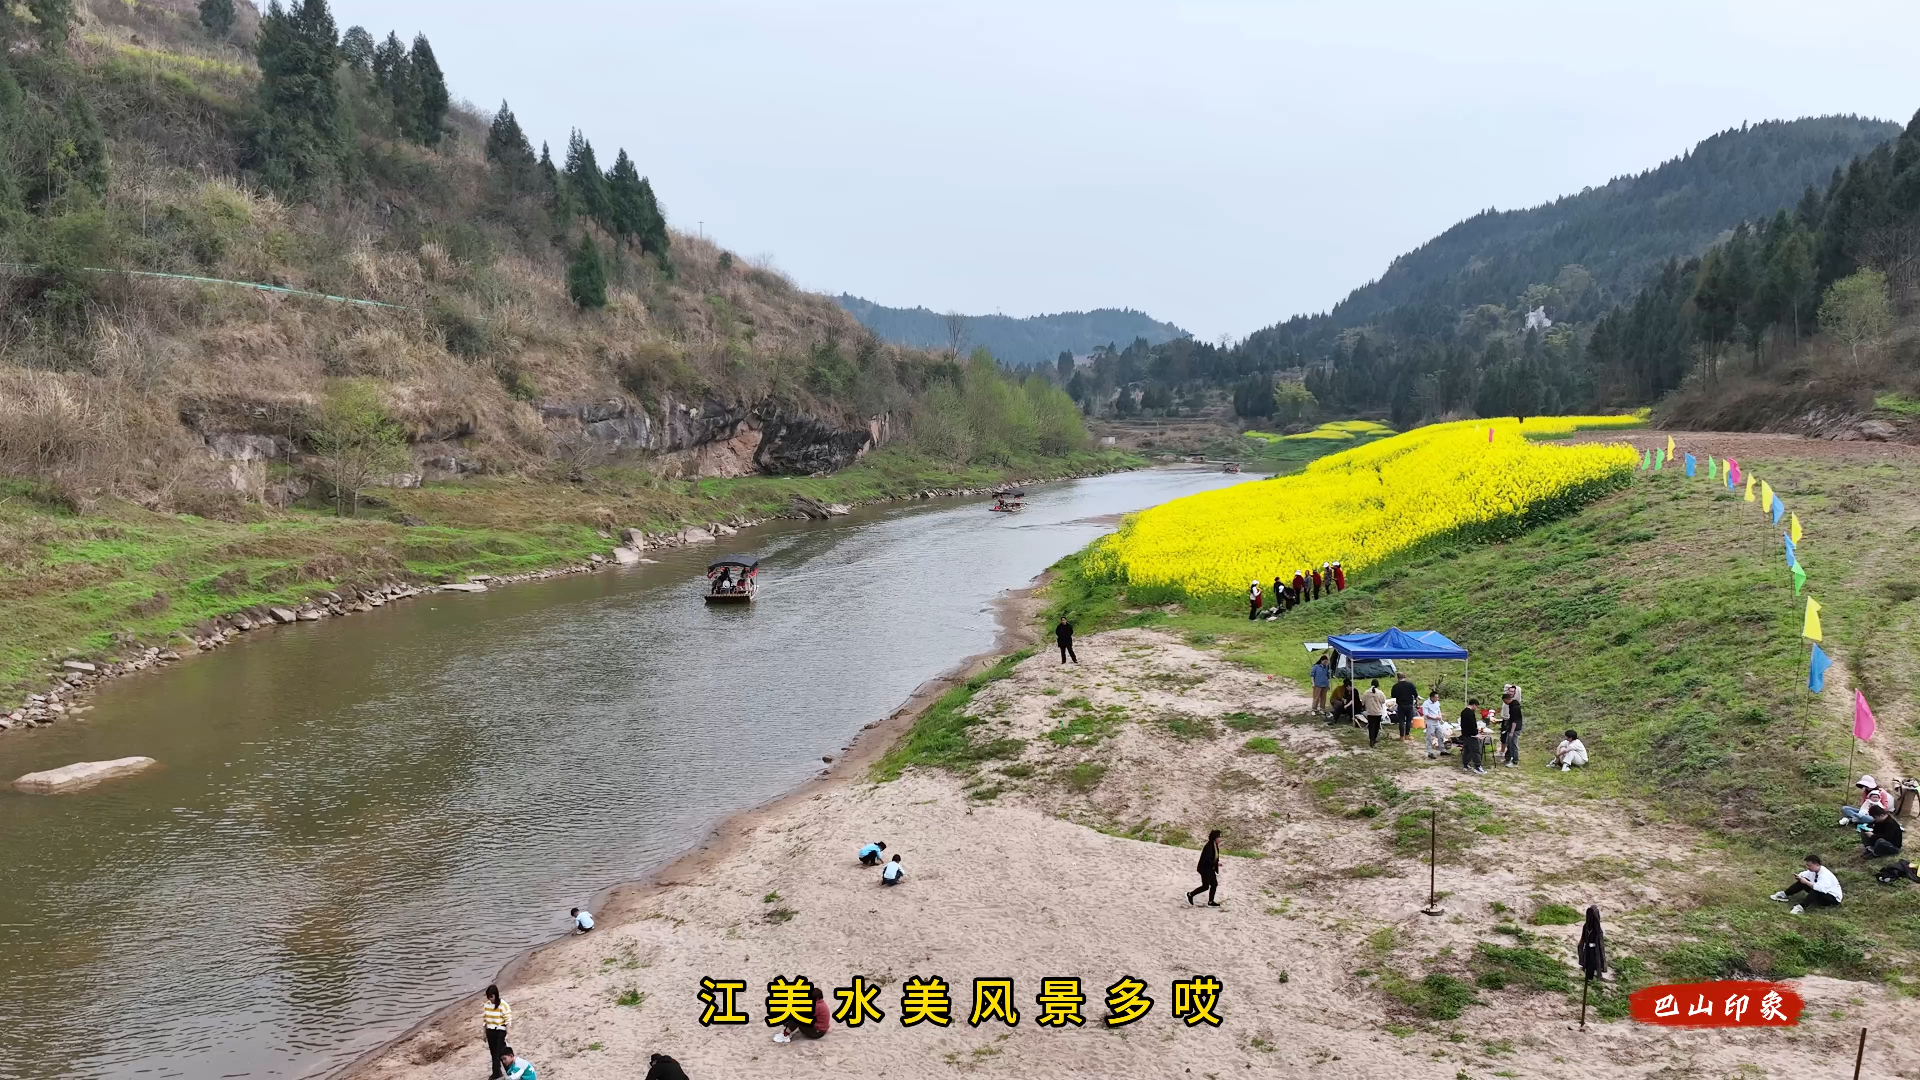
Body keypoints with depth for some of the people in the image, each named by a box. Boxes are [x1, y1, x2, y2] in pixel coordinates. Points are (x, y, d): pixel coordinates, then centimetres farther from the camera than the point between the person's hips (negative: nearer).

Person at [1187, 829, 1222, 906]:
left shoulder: (1215, 845, 2)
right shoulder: (1209, 846, -26)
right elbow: (1207, 859, -29)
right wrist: (1216, 863, -23)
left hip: (1210, 869, 9)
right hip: (1205, 869, -9)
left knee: (1214, 884, 9)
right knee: (1205, 886, 0)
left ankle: (1210, 902, 20)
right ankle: (1190, 895, 17)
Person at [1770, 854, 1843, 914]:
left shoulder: (1825, 875, -32)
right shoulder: (1813, 870, -6)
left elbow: (1820, 888, -48)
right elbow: (1803, 874, 8)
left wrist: (1806, 882, -40)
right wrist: (1799, 877, -16)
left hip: (1833, 898, -9)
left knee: (1816, 891, -39)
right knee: (1802, 882, -8)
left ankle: (1801, 907, -50)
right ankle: (1784, 895, -7)